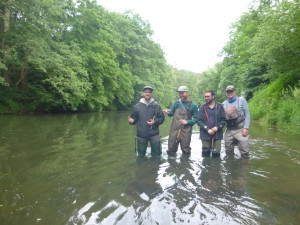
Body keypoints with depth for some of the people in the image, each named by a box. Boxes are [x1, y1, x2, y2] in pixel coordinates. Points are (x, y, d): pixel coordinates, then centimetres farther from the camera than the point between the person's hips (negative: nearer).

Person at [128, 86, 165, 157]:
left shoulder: (156, 106, 2)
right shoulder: (137, 106, 3)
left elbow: (162, 118, 4)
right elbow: (134, 118, 8)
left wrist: (155, 122, -14)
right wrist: (131, 121, -15)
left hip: (154, 134, 0)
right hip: (141, 135, 1)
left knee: (156, 154, 8)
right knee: (141, 155, 13)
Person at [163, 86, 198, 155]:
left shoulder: (193, 105, -1)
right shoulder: (176, 103, 6)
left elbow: (196, 119, 0)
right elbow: (172, 113, 11)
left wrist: (187, 122, -16)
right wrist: (168, 112, -11)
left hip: (186, 131, -2)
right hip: (174, 130, 2)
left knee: (186, 151, 10)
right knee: (171, 150, 9)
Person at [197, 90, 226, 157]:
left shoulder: (220, 107, 4)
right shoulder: (202, 108, 3)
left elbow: (224, 120, 2)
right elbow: (199, 121, -2)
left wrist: (217, 127, -14)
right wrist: (207, 129, -14)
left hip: (217, 135, 0)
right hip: (205, 135, 0)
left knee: (216, 153, 3)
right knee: (205, 153, 8)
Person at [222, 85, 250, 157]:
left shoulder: (241, 100, 2)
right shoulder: (224, 103, 9)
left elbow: (247, 115, -1)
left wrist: (246, 128, -10)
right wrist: (226, 114, -10)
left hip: (240, 129, -3)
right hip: (229, 130, 3)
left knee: (244, 152, -8)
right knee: (229, 153, 11)